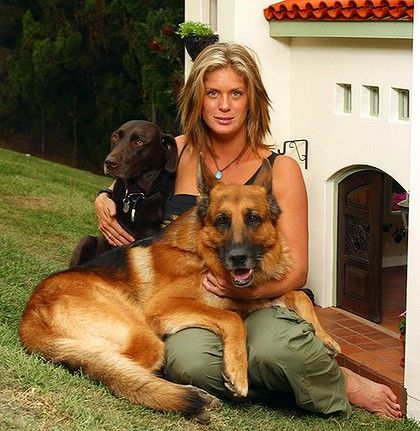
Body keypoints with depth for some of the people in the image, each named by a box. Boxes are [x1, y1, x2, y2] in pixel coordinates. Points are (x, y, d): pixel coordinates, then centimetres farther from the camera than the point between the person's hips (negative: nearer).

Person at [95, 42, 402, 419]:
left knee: (276, 349, -41)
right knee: (189, 364, -37)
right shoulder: (178, 153, 8)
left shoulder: (280, 170, 1)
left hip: (260, 304, -2)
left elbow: (296, 270, -3)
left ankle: (338, 384, -6)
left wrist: (253, 288, -24)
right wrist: (104, 202, 3)